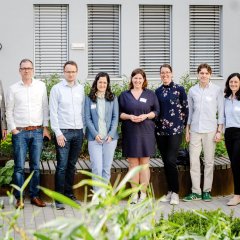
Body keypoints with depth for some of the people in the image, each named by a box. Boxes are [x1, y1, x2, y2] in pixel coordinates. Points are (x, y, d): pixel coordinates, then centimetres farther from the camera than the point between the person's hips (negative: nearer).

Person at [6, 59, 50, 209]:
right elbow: (9, 111, 5)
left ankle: (35, 196, 15)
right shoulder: (14, 88, 3)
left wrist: (45, 127, 3)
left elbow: (45, 107, 8)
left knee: (36, 166, 6)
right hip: (20, 132, -1)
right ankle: (19, 199, 4)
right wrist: (13, 129, -2)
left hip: (37, 131, 1)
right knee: (19, 166, -2)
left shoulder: (41, 86, 5)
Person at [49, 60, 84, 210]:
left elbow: (83, 110, 13)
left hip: (78, 131, 4)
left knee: (72, 165, 10)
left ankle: (69, 194, 18)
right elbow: (53, 112, -4)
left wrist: (83, 130, 8)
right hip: (63, 132, -4)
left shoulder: (80, 88, 10)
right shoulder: (57, 89, -2)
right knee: (62, 166, -5)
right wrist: (58, 133, -10)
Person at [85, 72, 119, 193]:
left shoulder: (113, 98, 8)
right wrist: (95, 134, -10)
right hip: (94, 138, -2)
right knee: (97, 168, -8)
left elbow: (115, 117, 4)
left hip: (110, 138, 2)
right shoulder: (89, 99, 4)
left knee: (107, 168, 5)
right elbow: (87, 118, 0)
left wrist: (111, 134, -7)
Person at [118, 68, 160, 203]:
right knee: (133, 164, 2)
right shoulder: (124, 95, 10)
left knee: (144, 163, 1)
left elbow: (156, 111, 8)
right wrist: (129, 116, -11)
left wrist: (146, 116, -10)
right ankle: (134, 194, 8)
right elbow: (119, 113, 8)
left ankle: (144, 193, 6)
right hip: (130, 133, 0)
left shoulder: (150, 95, 9)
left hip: (146, 132, 0)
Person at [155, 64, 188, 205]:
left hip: (175, 131, -4)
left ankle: (175, 193, -3)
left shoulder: (179, 89, -1)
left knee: (171, 161, -12)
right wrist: (157, 123, 11)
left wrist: (183, 125, 3)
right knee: (166, 162, 7)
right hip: (161, 130, 4)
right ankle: (170, 191, 16)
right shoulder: (158, 91, 10)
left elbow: (185, 109, 2)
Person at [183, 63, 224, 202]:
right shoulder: (192, 91, 9)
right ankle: (196, 192, 7)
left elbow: (221, 112, 2)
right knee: (194, 161, 0)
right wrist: (187, 130, 12)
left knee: (209, 161, 2)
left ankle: (207, 191, 11)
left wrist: (219, 131, -3)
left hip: (210, 130, -2)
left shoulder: (217, 91, 1)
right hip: (195, 130, 2)